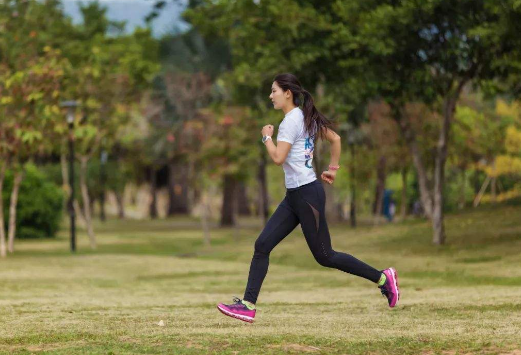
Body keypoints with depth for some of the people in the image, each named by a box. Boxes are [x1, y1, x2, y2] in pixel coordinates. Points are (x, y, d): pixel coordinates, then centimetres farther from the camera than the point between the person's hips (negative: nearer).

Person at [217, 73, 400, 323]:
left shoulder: (291, 120, -15)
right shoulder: (306, 117, 13)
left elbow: (278, 158, -22)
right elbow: (335, 139, 21)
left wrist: (267, 137, -6)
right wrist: (332, 168, 23)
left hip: (307, 194, -10)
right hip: (294, 196, 10)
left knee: (324, 256, -2)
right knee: (262, 245, 2)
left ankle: (382, 277, 6)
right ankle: (248, 305, -1)